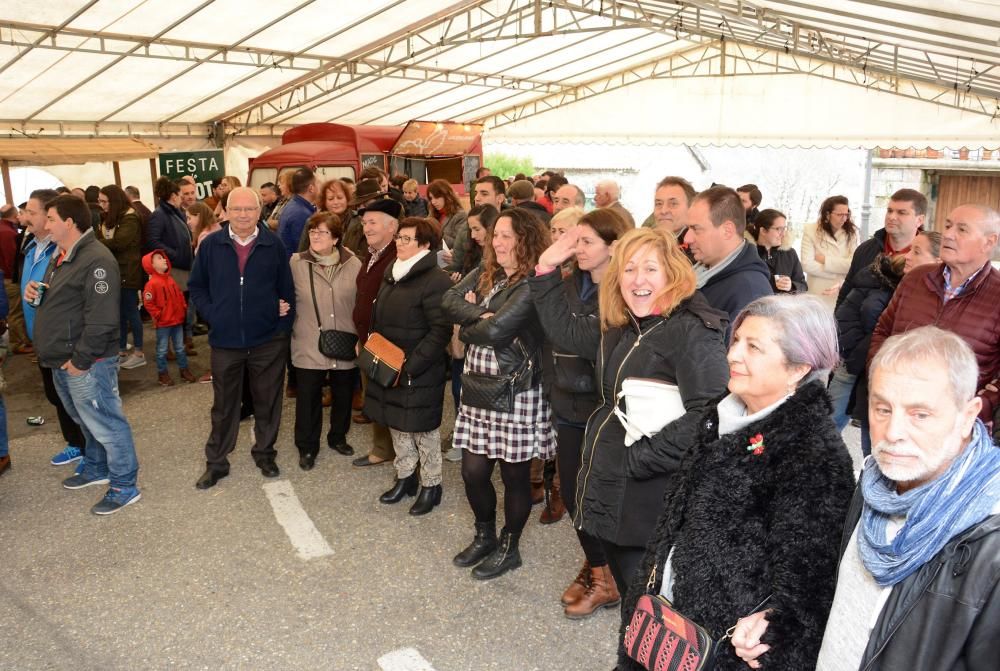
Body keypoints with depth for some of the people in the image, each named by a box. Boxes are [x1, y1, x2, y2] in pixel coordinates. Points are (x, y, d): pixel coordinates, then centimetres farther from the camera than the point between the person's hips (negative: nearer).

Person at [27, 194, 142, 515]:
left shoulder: (96, 259, -20)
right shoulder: (61, 257, 14)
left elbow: (101, 319, -25)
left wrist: (80, 360, -21)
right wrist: (35, 293, 4)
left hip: (86, 364, -10)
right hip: (61, 361, 10)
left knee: (105, 424, 0)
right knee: (87, 421, 24)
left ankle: (124, 486, 11)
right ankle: (97, 468, 41)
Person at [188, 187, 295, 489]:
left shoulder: (274, 245, -1)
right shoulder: (211, 245, 0)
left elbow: (286, 289, 3)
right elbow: (197, 287, 8)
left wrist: (284, 324, -2)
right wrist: (212, 314, -4)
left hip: (268, 340, 0)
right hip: (225, 340, 1)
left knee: (267, 402, 11)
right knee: (223, 406, 12)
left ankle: (265, 453, 30)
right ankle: (215, 462, 25)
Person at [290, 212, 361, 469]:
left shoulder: (353, 265, -4)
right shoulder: (296, 263, -6)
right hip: (310, 346, -1)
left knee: (343, 395, 16)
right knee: (308, 398, 8)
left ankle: (338, 437, 39)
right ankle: (307, 447, 26)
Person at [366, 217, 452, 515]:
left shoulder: (436, 280, -17)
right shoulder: (392, 275, 9)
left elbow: (440, 331, -21)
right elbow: (378, 320, 19)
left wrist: (411, 365, -23)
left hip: (419, 374, -8)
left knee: (423, 429, 6)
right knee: (397, 424, 18)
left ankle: (431, 484, 23)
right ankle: (405, 476, 36)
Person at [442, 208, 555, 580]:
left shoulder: (532, 286, -16)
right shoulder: (484, 274, 9)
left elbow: (494, 331, -24)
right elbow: (450, 300, -3)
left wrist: (467, 328, -4)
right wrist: (480, 315, -18)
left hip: (517, 392, -7)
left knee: (514, 474, 9)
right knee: (473, 471, 11)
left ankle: (508, 547, 29)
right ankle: (484, 536, 36)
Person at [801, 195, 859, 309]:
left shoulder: (852, 232, 4)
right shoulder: (811, 230, -2)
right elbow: (807, 265, -11)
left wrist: (825, 260, -9)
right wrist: (840, 271, -10)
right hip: (818, 296, -1)